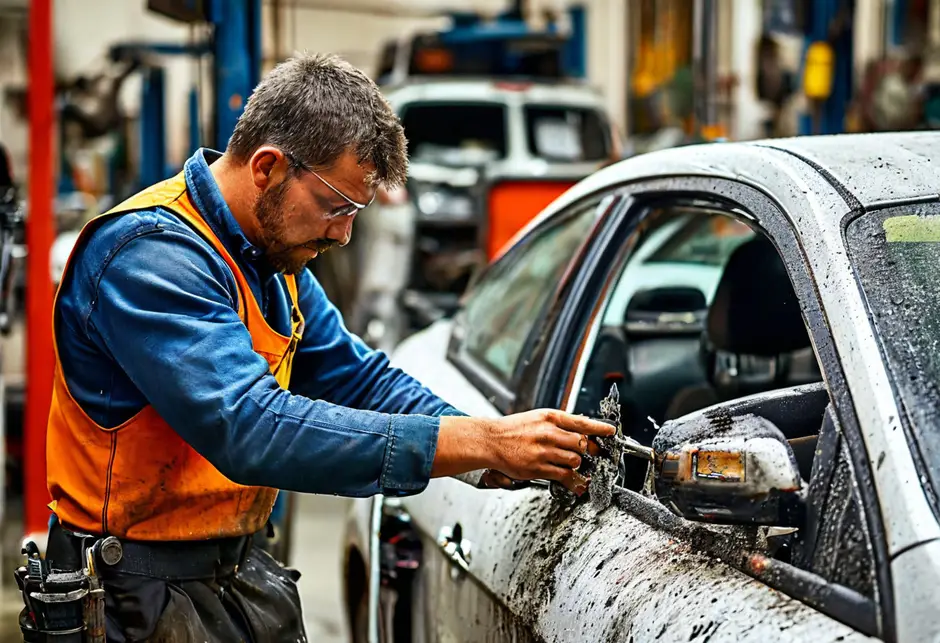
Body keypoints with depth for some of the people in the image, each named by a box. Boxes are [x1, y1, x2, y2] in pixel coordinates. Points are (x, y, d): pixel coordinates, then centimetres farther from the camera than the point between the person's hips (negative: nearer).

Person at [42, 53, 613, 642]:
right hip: (142, 593, -8)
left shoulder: (275, 255, 7)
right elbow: (253, 429, -34)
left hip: (238, 567, 8)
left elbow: (359, 377, 10)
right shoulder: (150, 255, -24)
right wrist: (483, 442, -33)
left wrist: (502, 450, -7)